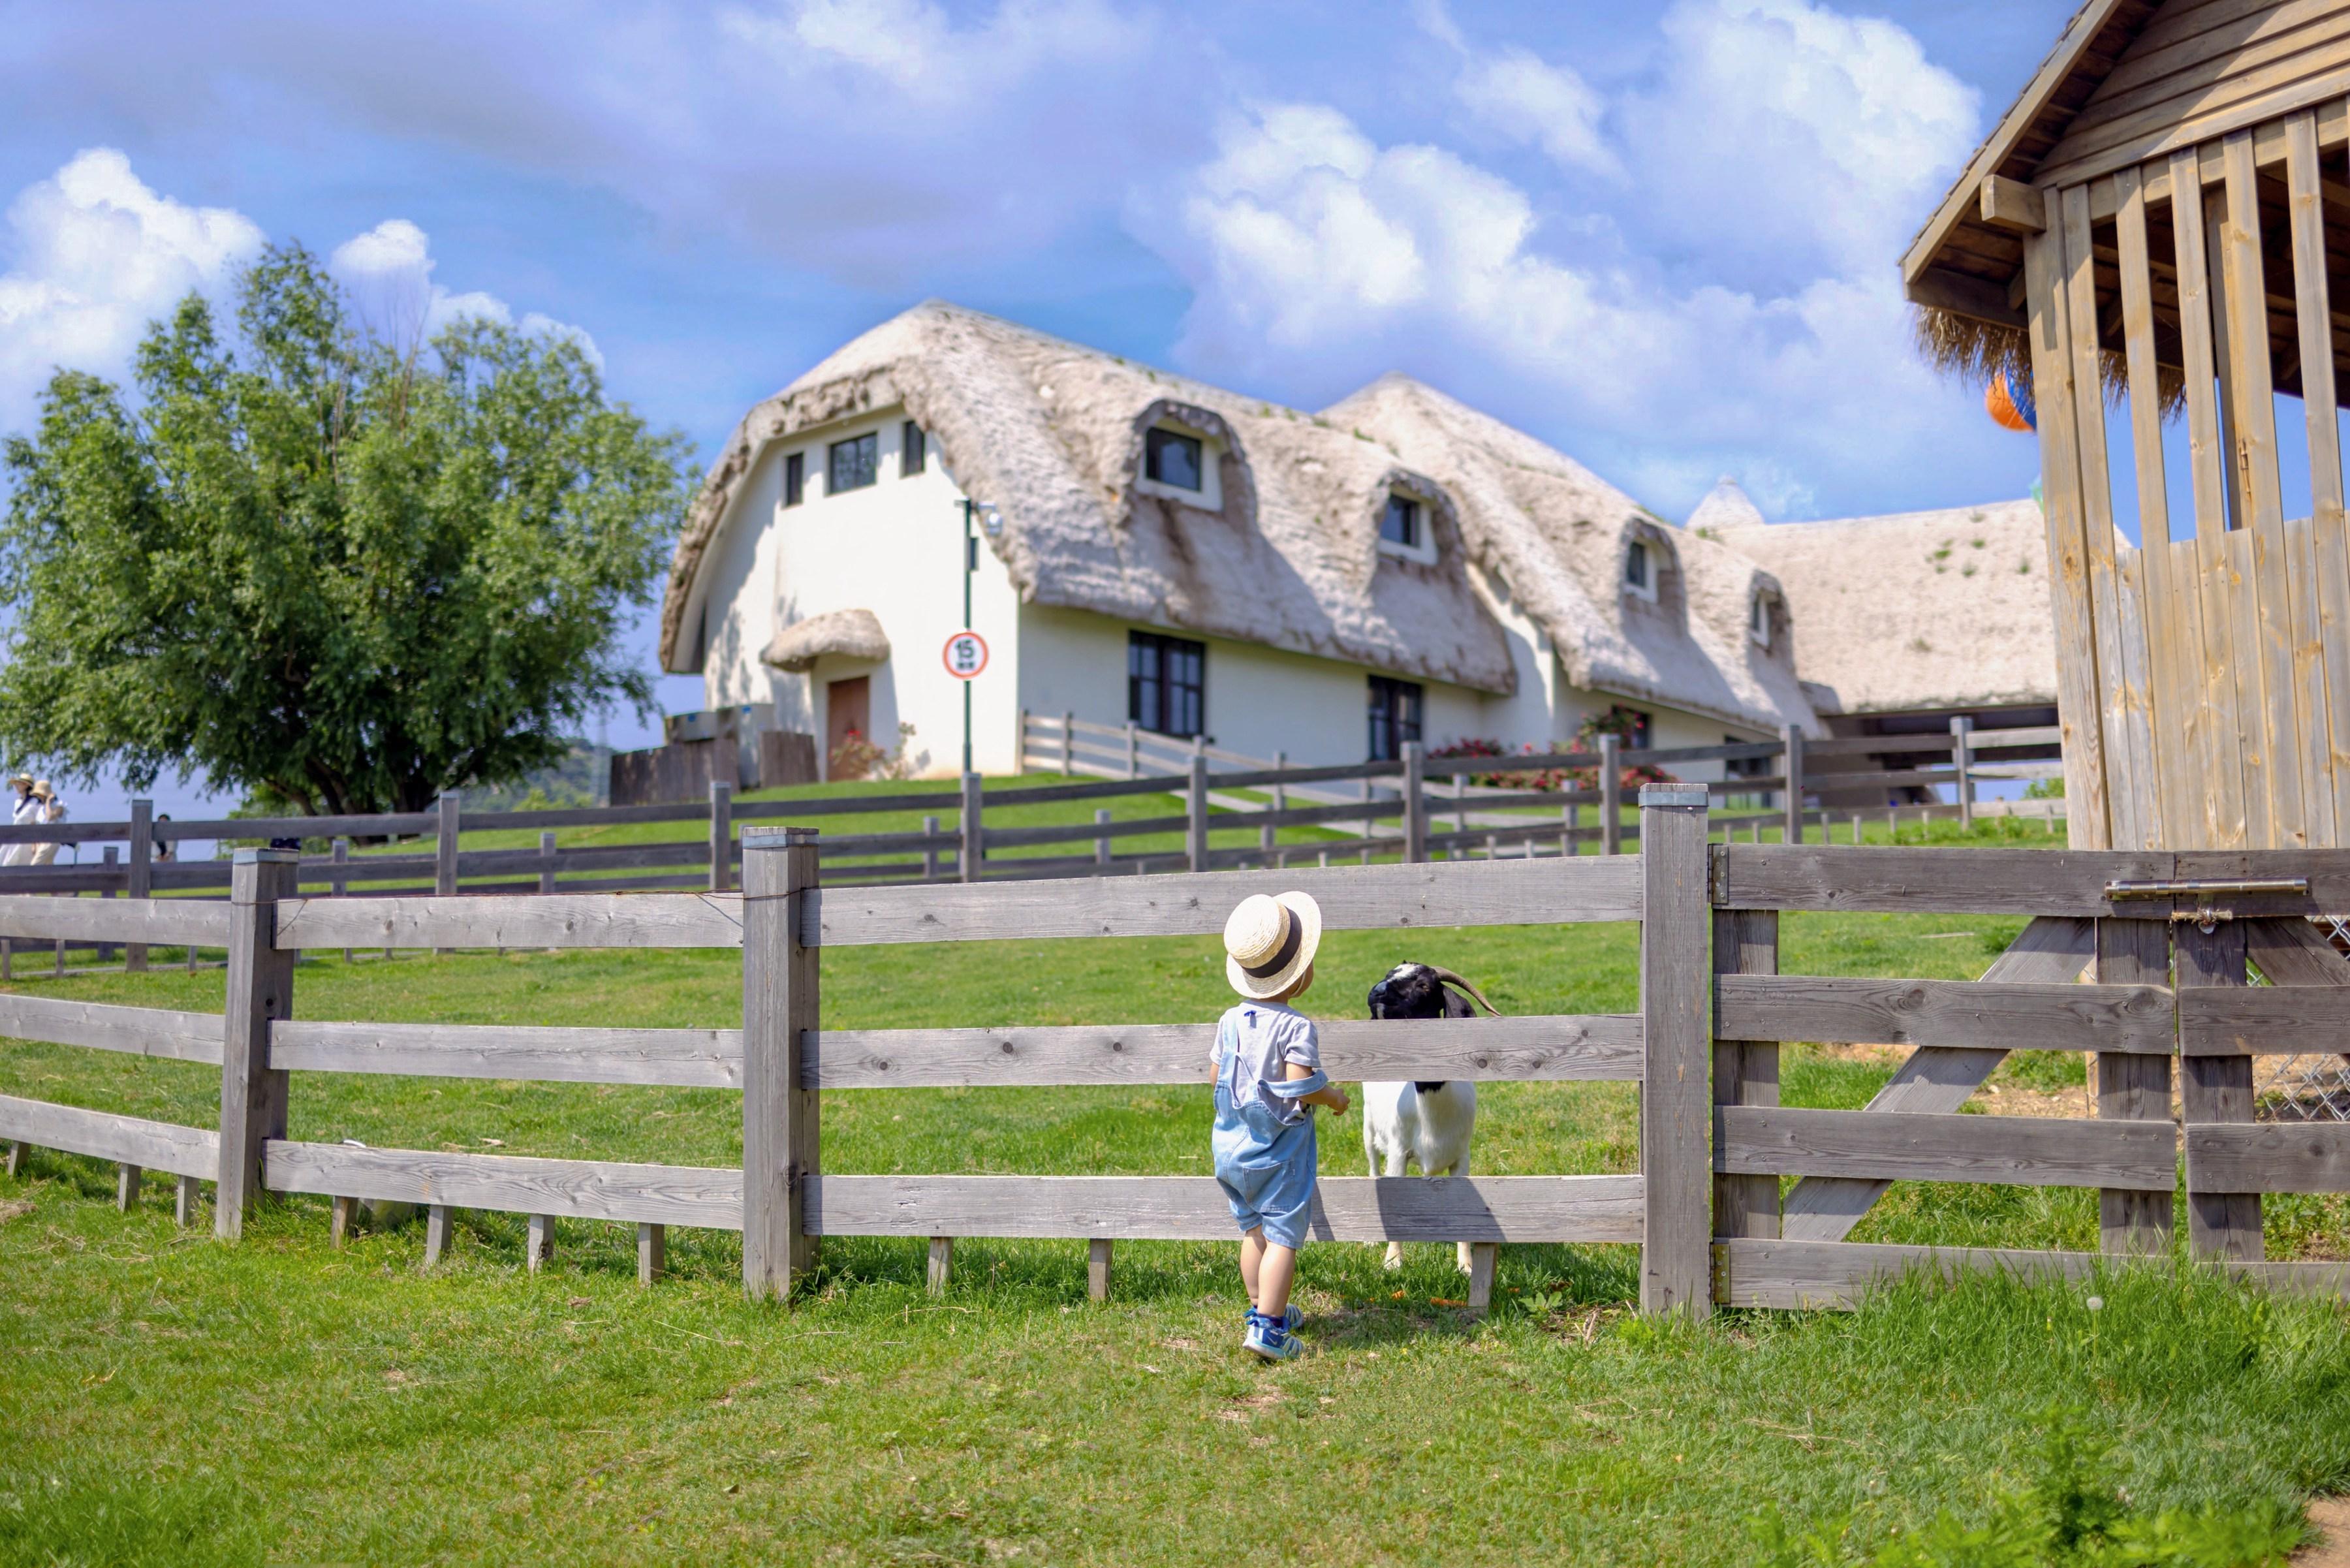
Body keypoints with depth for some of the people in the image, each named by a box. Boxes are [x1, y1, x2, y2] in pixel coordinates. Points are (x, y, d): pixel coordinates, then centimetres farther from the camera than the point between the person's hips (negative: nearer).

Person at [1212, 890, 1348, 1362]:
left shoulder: (1230, 1022, 1)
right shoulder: (1296, 1027, -19)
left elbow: (1218, 1077, 8)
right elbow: (1301, 1088, -24)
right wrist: (1334, 1097, -5)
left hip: (1233, 1146, 7)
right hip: (1280, 1150, -7)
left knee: (1254, 1230, 20)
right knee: (1283, 1236, -1)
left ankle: (1263, 1308, 33)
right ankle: (1267, 1328, -4)